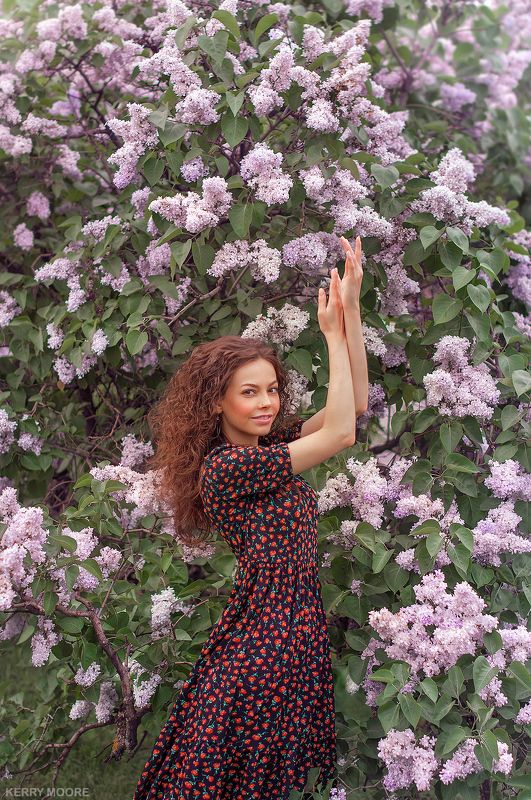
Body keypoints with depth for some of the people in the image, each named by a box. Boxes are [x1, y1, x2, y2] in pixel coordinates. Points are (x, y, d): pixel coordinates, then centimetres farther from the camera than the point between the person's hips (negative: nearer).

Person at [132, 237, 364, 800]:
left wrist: (349, 305, -5)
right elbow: (341, 432, -17)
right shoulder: (226, 467, -16)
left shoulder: (268, 446, 8)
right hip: (264, 632, -8)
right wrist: (333, 334, -13)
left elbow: (350, 405, 3)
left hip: (299, 625, 8)